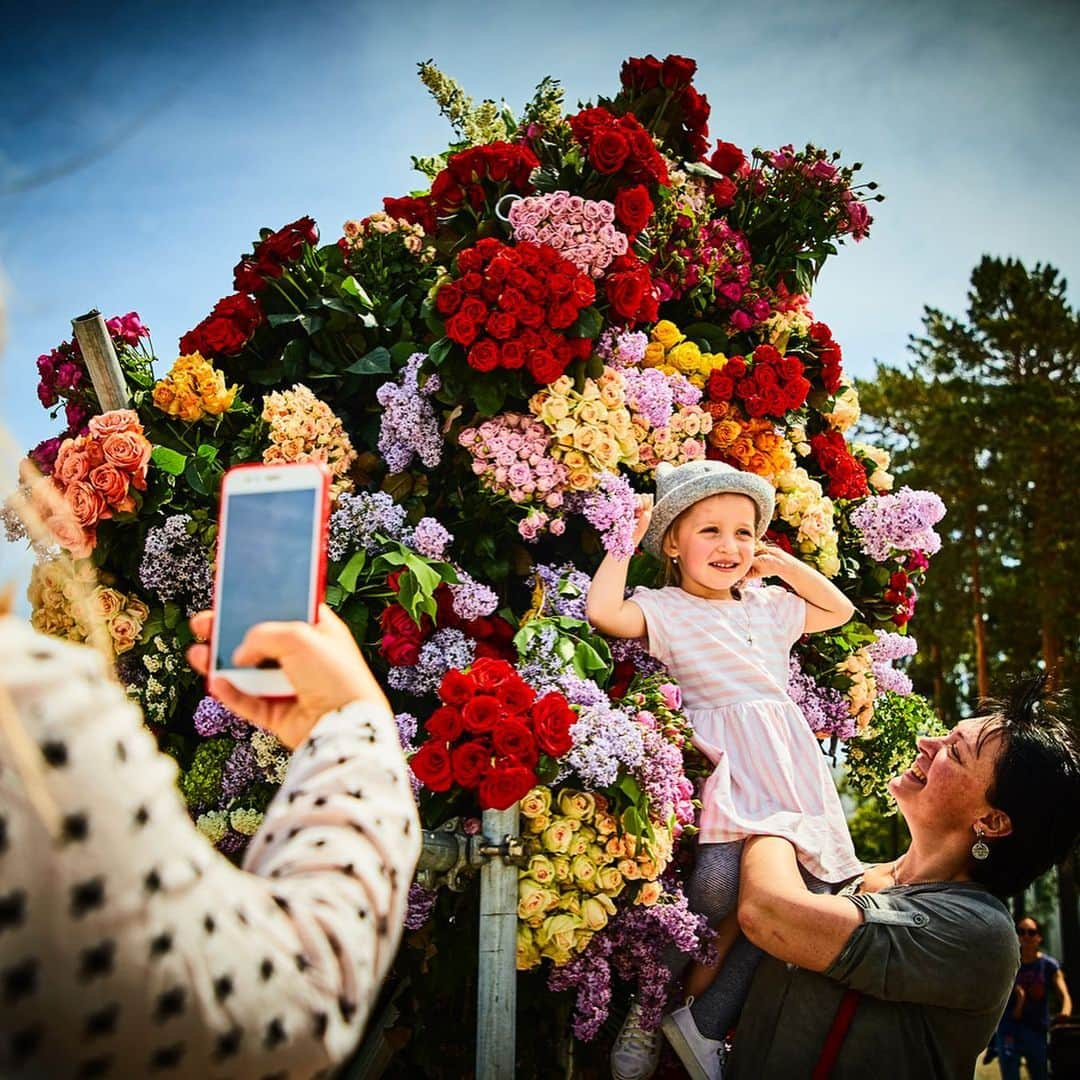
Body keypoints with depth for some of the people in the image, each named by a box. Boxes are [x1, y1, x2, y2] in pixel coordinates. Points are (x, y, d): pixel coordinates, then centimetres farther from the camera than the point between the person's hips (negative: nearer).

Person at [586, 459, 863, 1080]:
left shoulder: (769, 606, 22)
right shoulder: (664, 610, 5)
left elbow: (839, 610, 34)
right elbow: (605, 612, -14)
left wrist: (785, 564, 22)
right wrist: (625, 541, -4)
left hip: (786, 760, 6)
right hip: (722, 762, -6)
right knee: (722, 879, -29)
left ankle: (704, 1019, 0)